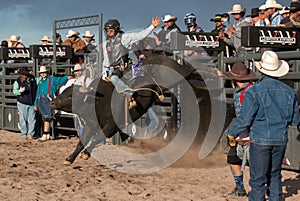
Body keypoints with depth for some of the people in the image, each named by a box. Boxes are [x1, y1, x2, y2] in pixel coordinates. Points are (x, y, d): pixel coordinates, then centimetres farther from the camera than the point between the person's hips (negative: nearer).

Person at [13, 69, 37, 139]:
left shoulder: (32, 79, 4)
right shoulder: (17, 81, -4)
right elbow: (14, 91, -8)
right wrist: (20, 91, -29)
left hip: (32, 103, 2)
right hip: (22, 103, -2)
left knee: (31, 119, 3)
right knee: (22, 119, 2)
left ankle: (30, 134, 10)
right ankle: (23, 134, 11)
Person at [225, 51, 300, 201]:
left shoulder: (254, 91, -14)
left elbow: (245, 119, -12)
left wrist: (231, 133, 4)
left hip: (260, 140, -5)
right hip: (281, 140, 5)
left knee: (258, 179, 3)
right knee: (275, 176, 19)